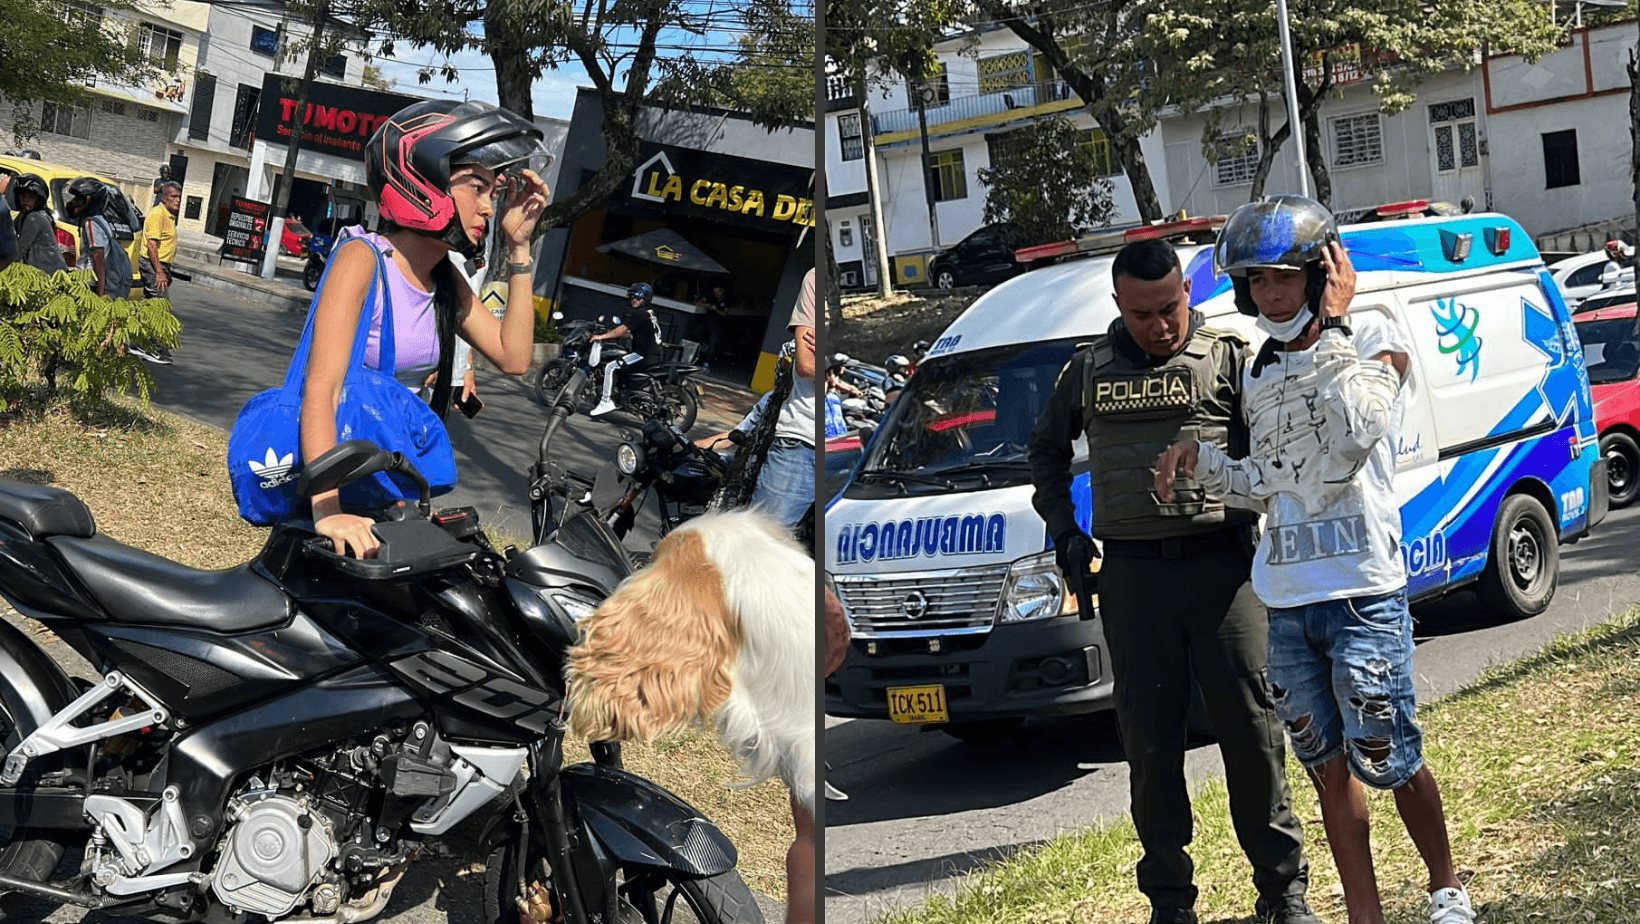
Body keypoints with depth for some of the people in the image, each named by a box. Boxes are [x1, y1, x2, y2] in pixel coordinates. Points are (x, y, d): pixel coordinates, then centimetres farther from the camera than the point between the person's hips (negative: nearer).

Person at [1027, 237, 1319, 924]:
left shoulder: (1227, 358, 3)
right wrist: (1065, 533, 14)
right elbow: (1045, 449, 24)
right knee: (1150, 740, 6)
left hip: (1219, 564, -2)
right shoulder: (1089, 372, 11)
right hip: (1131, 574, 2)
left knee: (1251, 730, 2)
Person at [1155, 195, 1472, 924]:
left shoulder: (1373, 341, -2)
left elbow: (1356, 433, -21)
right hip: (1286, 603, 6)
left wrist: (1331, 329, -15)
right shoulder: (1259, 374, 15)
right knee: (1330, 770, 9)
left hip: (1363, 595, -5)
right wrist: (1199, 461, 1)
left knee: (1388, 761, 0)